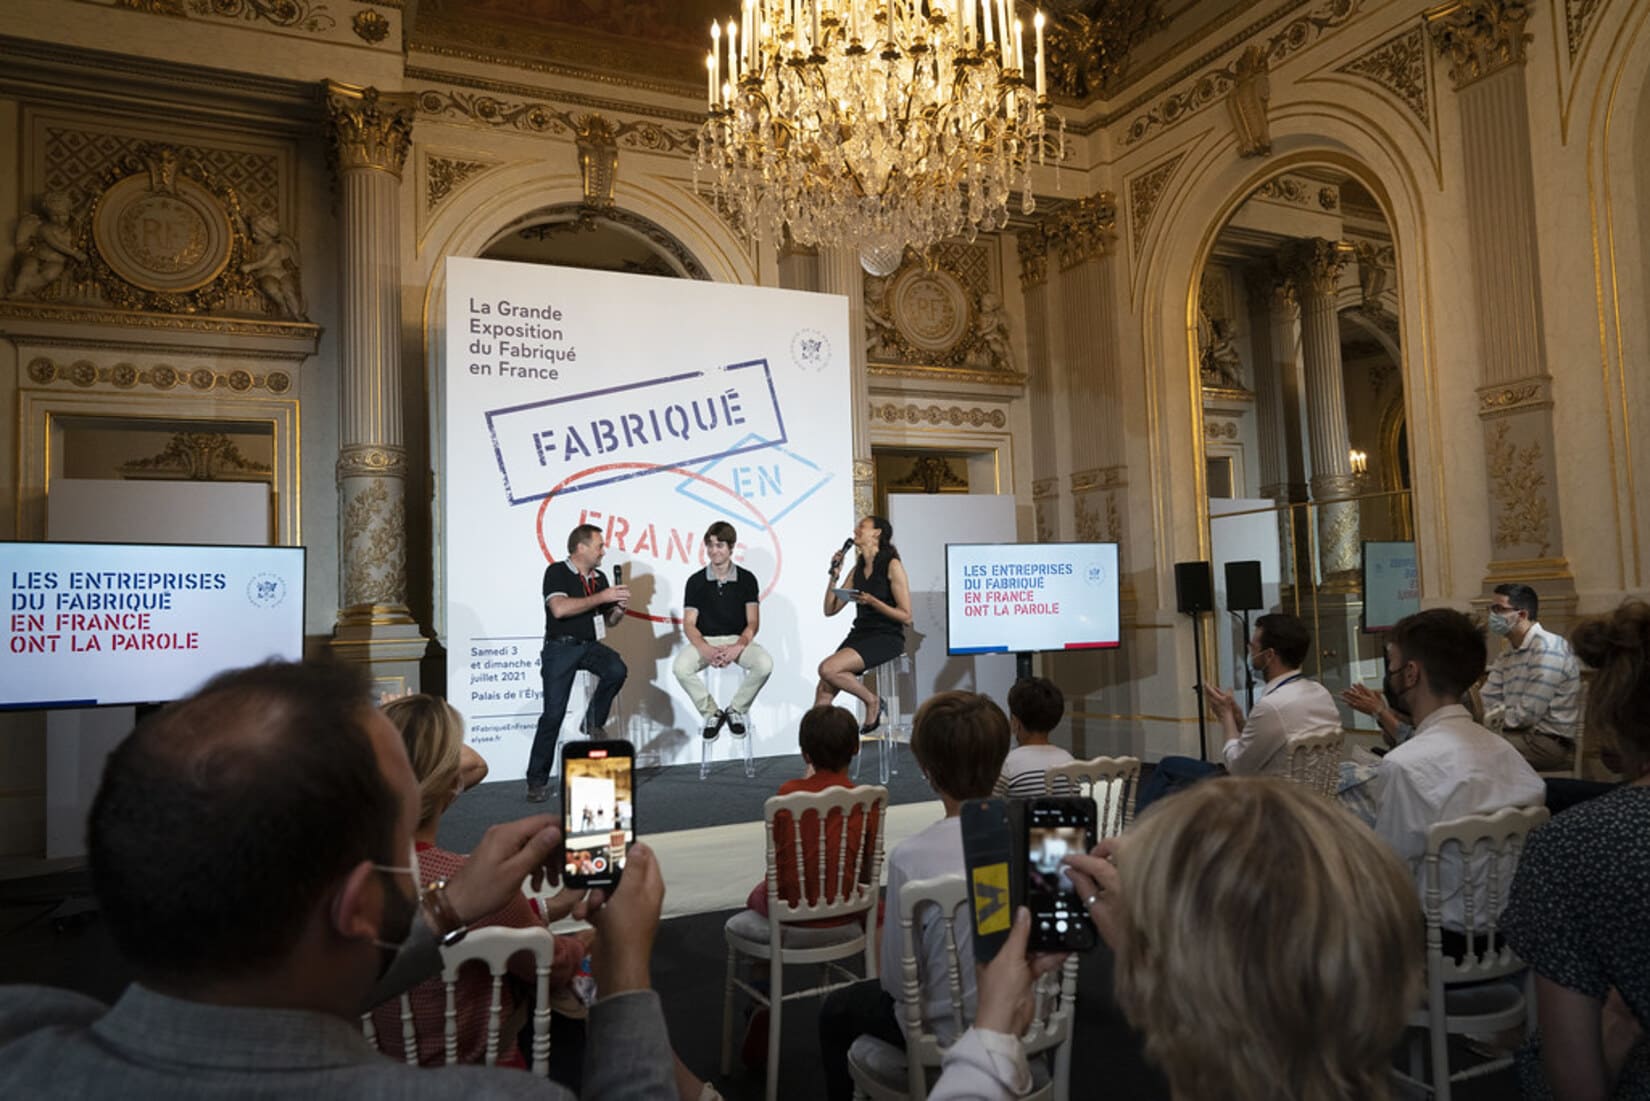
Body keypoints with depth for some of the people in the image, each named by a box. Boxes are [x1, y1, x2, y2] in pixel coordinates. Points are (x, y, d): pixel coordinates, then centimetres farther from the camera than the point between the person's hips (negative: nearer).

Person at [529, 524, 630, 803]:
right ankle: (537, 780, 3)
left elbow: (610, 621, 19)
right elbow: (559, 609, -22)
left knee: (617, 670, -27)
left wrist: (619, 607, -4)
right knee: (553, 714, -9)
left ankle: (592, 723, -3)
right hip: (560, 646, -5)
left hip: (589, 644, 5)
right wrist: (601, 597, -18)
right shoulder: (556, 572, -5)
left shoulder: (599, 578, 12)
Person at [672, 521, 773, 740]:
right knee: (680, 667, -30)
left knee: (764, 664, -31)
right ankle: (711, 713, -6)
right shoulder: (696, 582, 2)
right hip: (705, 641, 0)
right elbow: (689, 624, -2)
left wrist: (738, 647, -21)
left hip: (738, 640, 0)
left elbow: (753, 623, -1)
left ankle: (736, 710, -4)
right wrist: (706, 650, -21)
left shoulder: (747, 579, 1)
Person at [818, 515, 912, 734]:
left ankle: (872, 701, -5)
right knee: (824, 689, -14)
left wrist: (872, 601, -20)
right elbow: (830, 609, 14)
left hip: (887, 638, -6)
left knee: (828, 669, -26)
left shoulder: (892, 565, -5)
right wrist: (834, 575, 4)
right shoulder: (857, 570, 15)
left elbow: (906, 616, -9)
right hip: (860, 634, 6)